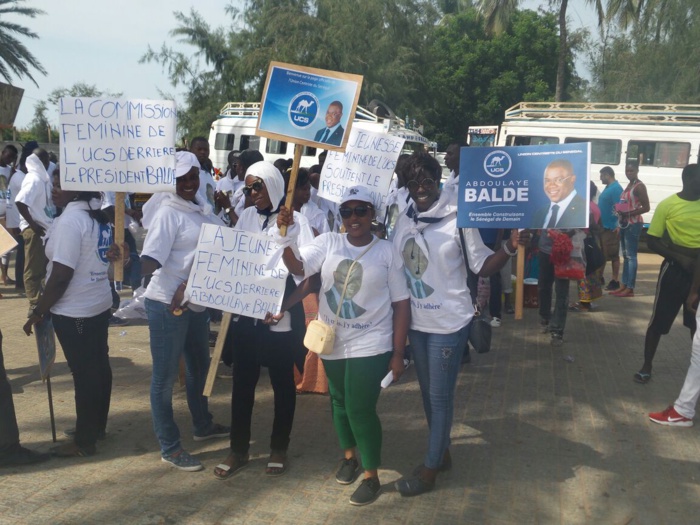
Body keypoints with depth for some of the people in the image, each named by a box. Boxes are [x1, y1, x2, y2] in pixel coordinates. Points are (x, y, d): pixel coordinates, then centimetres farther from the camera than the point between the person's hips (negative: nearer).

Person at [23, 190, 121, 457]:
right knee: (99, 367, 16)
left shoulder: (70, 220, -20)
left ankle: (84, 442, 13)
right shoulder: (100, 217, 6)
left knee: (83, 374, 1)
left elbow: (60, 277, -21)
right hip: (100, 303, 9)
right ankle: (97, 426, 31)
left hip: (74, 311, -9)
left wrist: (38, 312, -14)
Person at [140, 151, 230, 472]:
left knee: (200, 365, 23)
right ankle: (169, 448, 14)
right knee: (165, 376, 3)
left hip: (197, 301, 9)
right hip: (167, 303, -9)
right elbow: (151, 259, -24)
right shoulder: (168, 213, -16)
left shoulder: (202, 209, 8)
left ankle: (203, 425, 44)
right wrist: (128, 264, -42)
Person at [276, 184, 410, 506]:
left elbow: (401, 303, -4)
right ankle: (349, 455, 44)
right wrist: (285, 235, -33)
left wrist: (398, 353, -7)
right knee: (340, 403, 19)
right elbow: (297, 267, -16)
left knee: (360, 409, -3)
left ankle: (372, 477, 17)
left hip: (370, 346, -3)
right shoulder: (328, 243, -2)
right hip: (332, 342, 4)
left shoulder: (387, 252, -6)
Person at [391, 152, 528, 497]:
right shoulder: (403, 220, 2)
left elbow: (482, 266, -11)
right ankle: (441, 452, 38)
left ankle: (429, 470, 20)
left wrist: (510, 247, -26)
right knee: (427, 392, 18)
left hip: (448, 322, -6)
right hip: (415, 321, 6)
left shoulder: (458, 218, -13)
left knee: (441, 396, 5)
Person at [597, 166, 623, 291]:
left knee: (613, 255, -3)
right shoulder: (608, 187, 15)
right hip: (603, 226, 10)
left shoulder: (616, 188, -15)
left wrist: (618, 225, -28)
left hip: (611, 228, -10)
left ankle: (615, 281, 2)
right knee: (601, 254, 14)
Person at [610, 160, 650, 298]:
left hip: (634, 224, -9)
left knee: (631, 255, -9)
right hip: (625, 223, 9)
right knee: (625, 255, 11)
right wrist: (620, 212, 5)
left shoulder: (639, 186, -11)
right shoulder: (628, 185, 15)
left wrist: (628, 214, -22)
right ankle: (624, 285, 16)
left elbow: (646, 208, -15)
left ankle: (630, 288, -8)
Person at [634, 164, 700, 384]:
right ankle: (646, 366, 16)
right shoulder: (667, 205, -8)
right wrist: (680, 257, -18)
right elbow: (652, 241, -8)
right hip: (675, 270, -3)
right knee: (659, 320, 4)